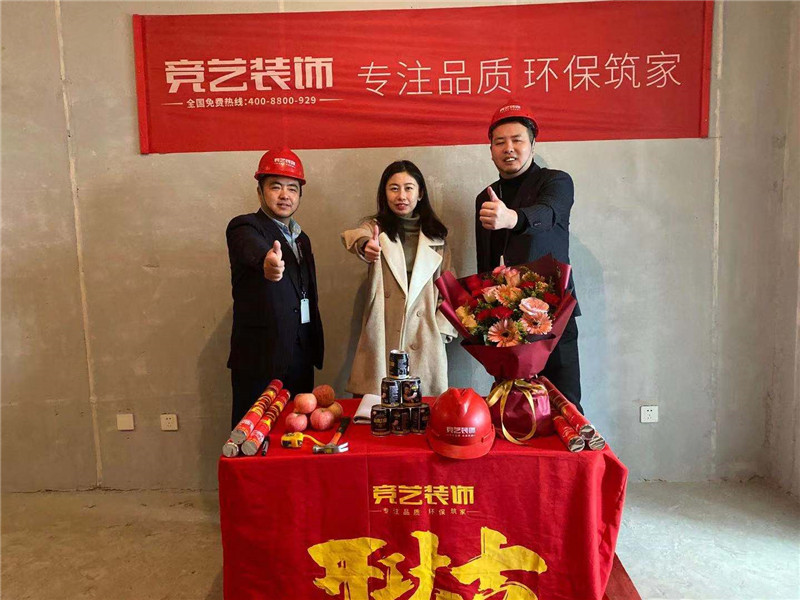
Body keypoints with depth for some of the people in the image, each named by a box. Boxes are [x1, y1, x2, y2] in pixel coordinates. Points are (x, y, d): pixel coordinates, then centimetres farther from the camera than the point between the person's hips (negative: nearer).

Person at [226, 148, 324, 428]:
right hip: (260, 360, -6)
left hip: (301, 359, 7)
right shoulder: (244, 227, -7)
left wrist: (313, 350, 17)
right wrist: (267, 262, -55)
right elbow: (253, 250, -32)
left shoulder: (301, 238, 15)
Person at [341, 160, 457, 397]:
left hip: (425, 344, 2)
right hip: (381, 341, -1)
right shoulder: (376, 228, 5)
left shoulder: (436, 237, 11)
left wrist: (442, 329, 2)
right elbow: (354, 236, -19)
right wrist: (365, 246, -42)